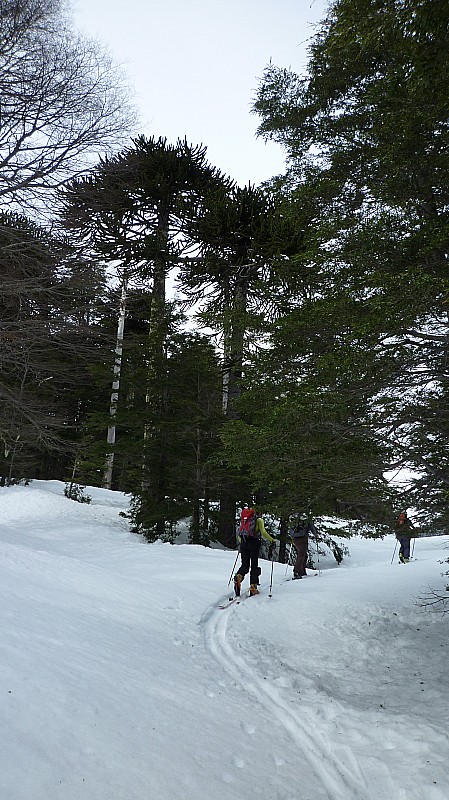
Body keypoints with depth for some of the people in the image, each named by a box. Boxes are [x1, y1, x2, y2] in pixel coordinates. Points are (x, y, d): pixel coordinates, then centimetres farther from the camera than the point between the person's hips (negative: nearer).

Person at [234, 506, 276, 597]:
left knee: (244, 565, 7)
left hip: (243, 544, 3)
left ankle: (238, 577, -23)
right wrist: (272, 540, 5)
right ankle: (253, 587, 0)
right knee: (254, 566, 6)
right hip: (254, 543, -3)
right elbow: (263, 532, -6)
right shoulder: (259, 520, 6)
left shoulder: (243, 521, 18)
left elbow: (239, 534, 15)